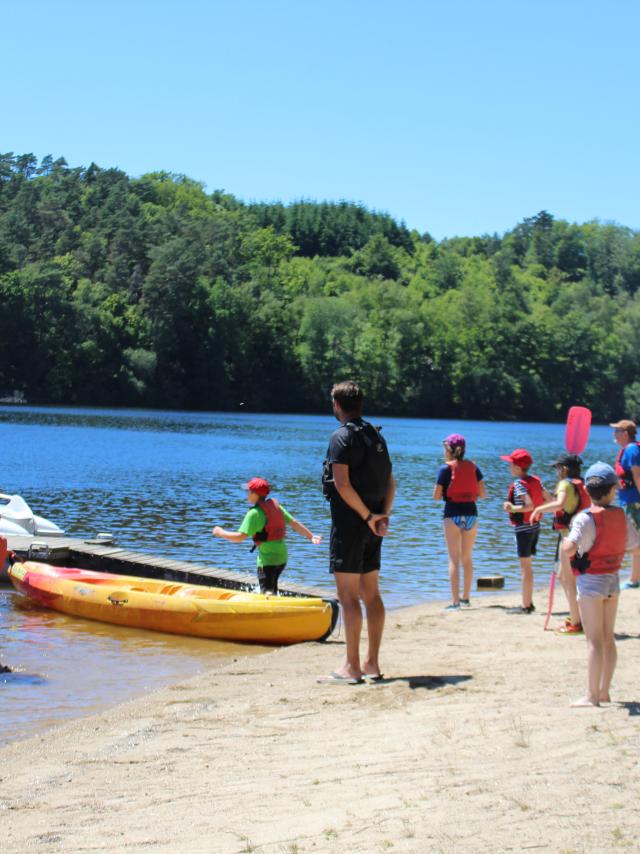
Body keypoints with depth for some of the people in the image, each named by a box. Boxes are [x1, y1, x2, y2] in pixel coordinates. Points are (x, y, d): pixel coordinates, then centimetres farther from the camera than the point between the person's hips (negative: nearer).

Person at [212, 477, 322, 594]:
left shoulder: (254, 513, -16)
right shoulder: (275, 505, 7)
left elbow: (240, 537, -20)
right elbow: (294, 523, 8)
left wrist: (221, 533, -6)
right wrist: (311, 536, 14)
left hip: (267, 559, -8)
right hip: (282, 556, 8)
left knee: (266, 591, -9)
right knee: (272, 589, 24)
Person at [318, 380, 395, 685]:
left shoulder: (342, 437, -11)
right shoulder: (376, 436, 14)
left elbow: (342, 484, -19)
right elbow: (390, 482, 12)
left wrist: (368, 516, -13)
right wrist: (383, 516, 2)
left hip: (350, 524, -8)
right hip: (372, 528, 8)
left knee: (348, 596, -6)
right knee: (371, 594, 11)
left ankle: (352, 668, -6)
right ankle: (372, 663, 15)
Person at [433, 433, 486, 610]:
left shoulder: (445, 468, -6)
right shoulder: (473, 467, 4)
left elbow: (437, 496, -8)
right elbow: (483, 494, 2)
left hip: (453, 513, -4)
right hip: (471, 513, 4)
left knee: (454, 559, -3)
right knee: (467, 558, 17)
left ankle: (455, 601, -9)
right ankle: (466, 597, 26)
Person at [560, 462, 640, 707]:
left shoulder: (586, 518, -19)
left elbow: (568, 548, -31)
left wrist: (566, 564, -10)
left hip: (591, 581, -6)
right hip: (613, 579, 6)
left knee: (594, 640, -3)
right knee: (608, 638, 14)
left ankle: (592, 695, 0)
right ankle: (604, 692, 22)